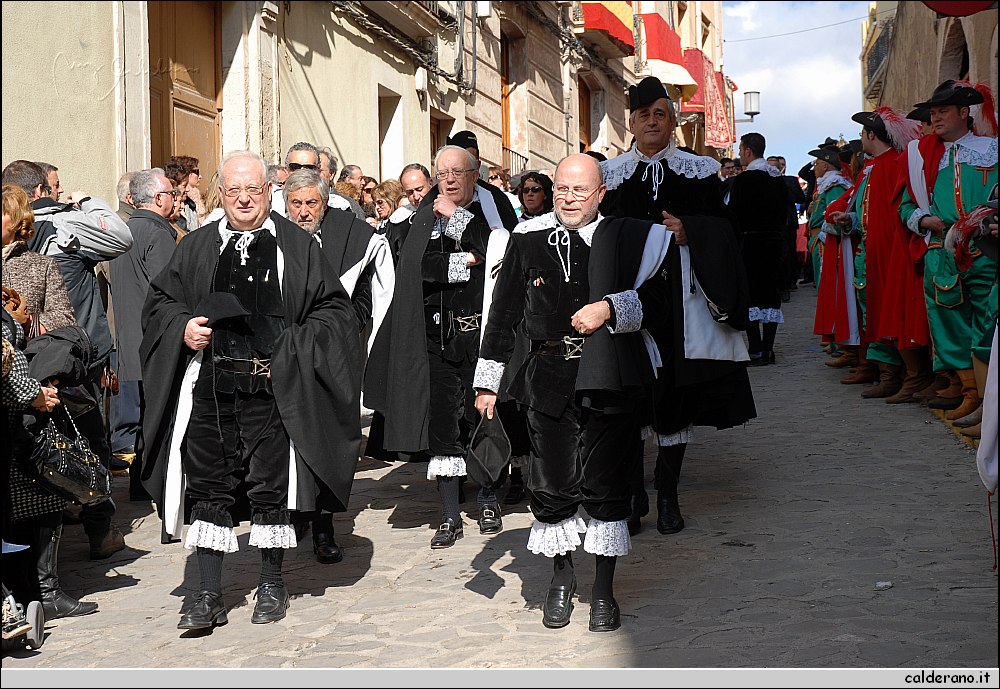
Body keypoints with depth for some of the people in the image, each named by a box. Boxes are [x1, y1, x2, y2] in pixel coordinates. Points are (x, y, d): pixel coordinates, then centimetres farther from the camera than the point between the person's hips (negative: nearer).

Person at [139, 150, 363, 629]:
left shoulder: (297, 245, 5)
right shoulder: (196, 248, 13)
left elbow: (334, 308, 3)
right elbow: (159, 300, 18)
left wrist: (295, 344, -10)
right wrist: (181, 327, -3)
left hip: (272, 387, -2)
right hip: (208, 387, 3)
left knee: (270, 487, 5)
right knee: (209, 487, 3)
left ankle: (272, 584, 21)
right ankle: (209, 595, 10)